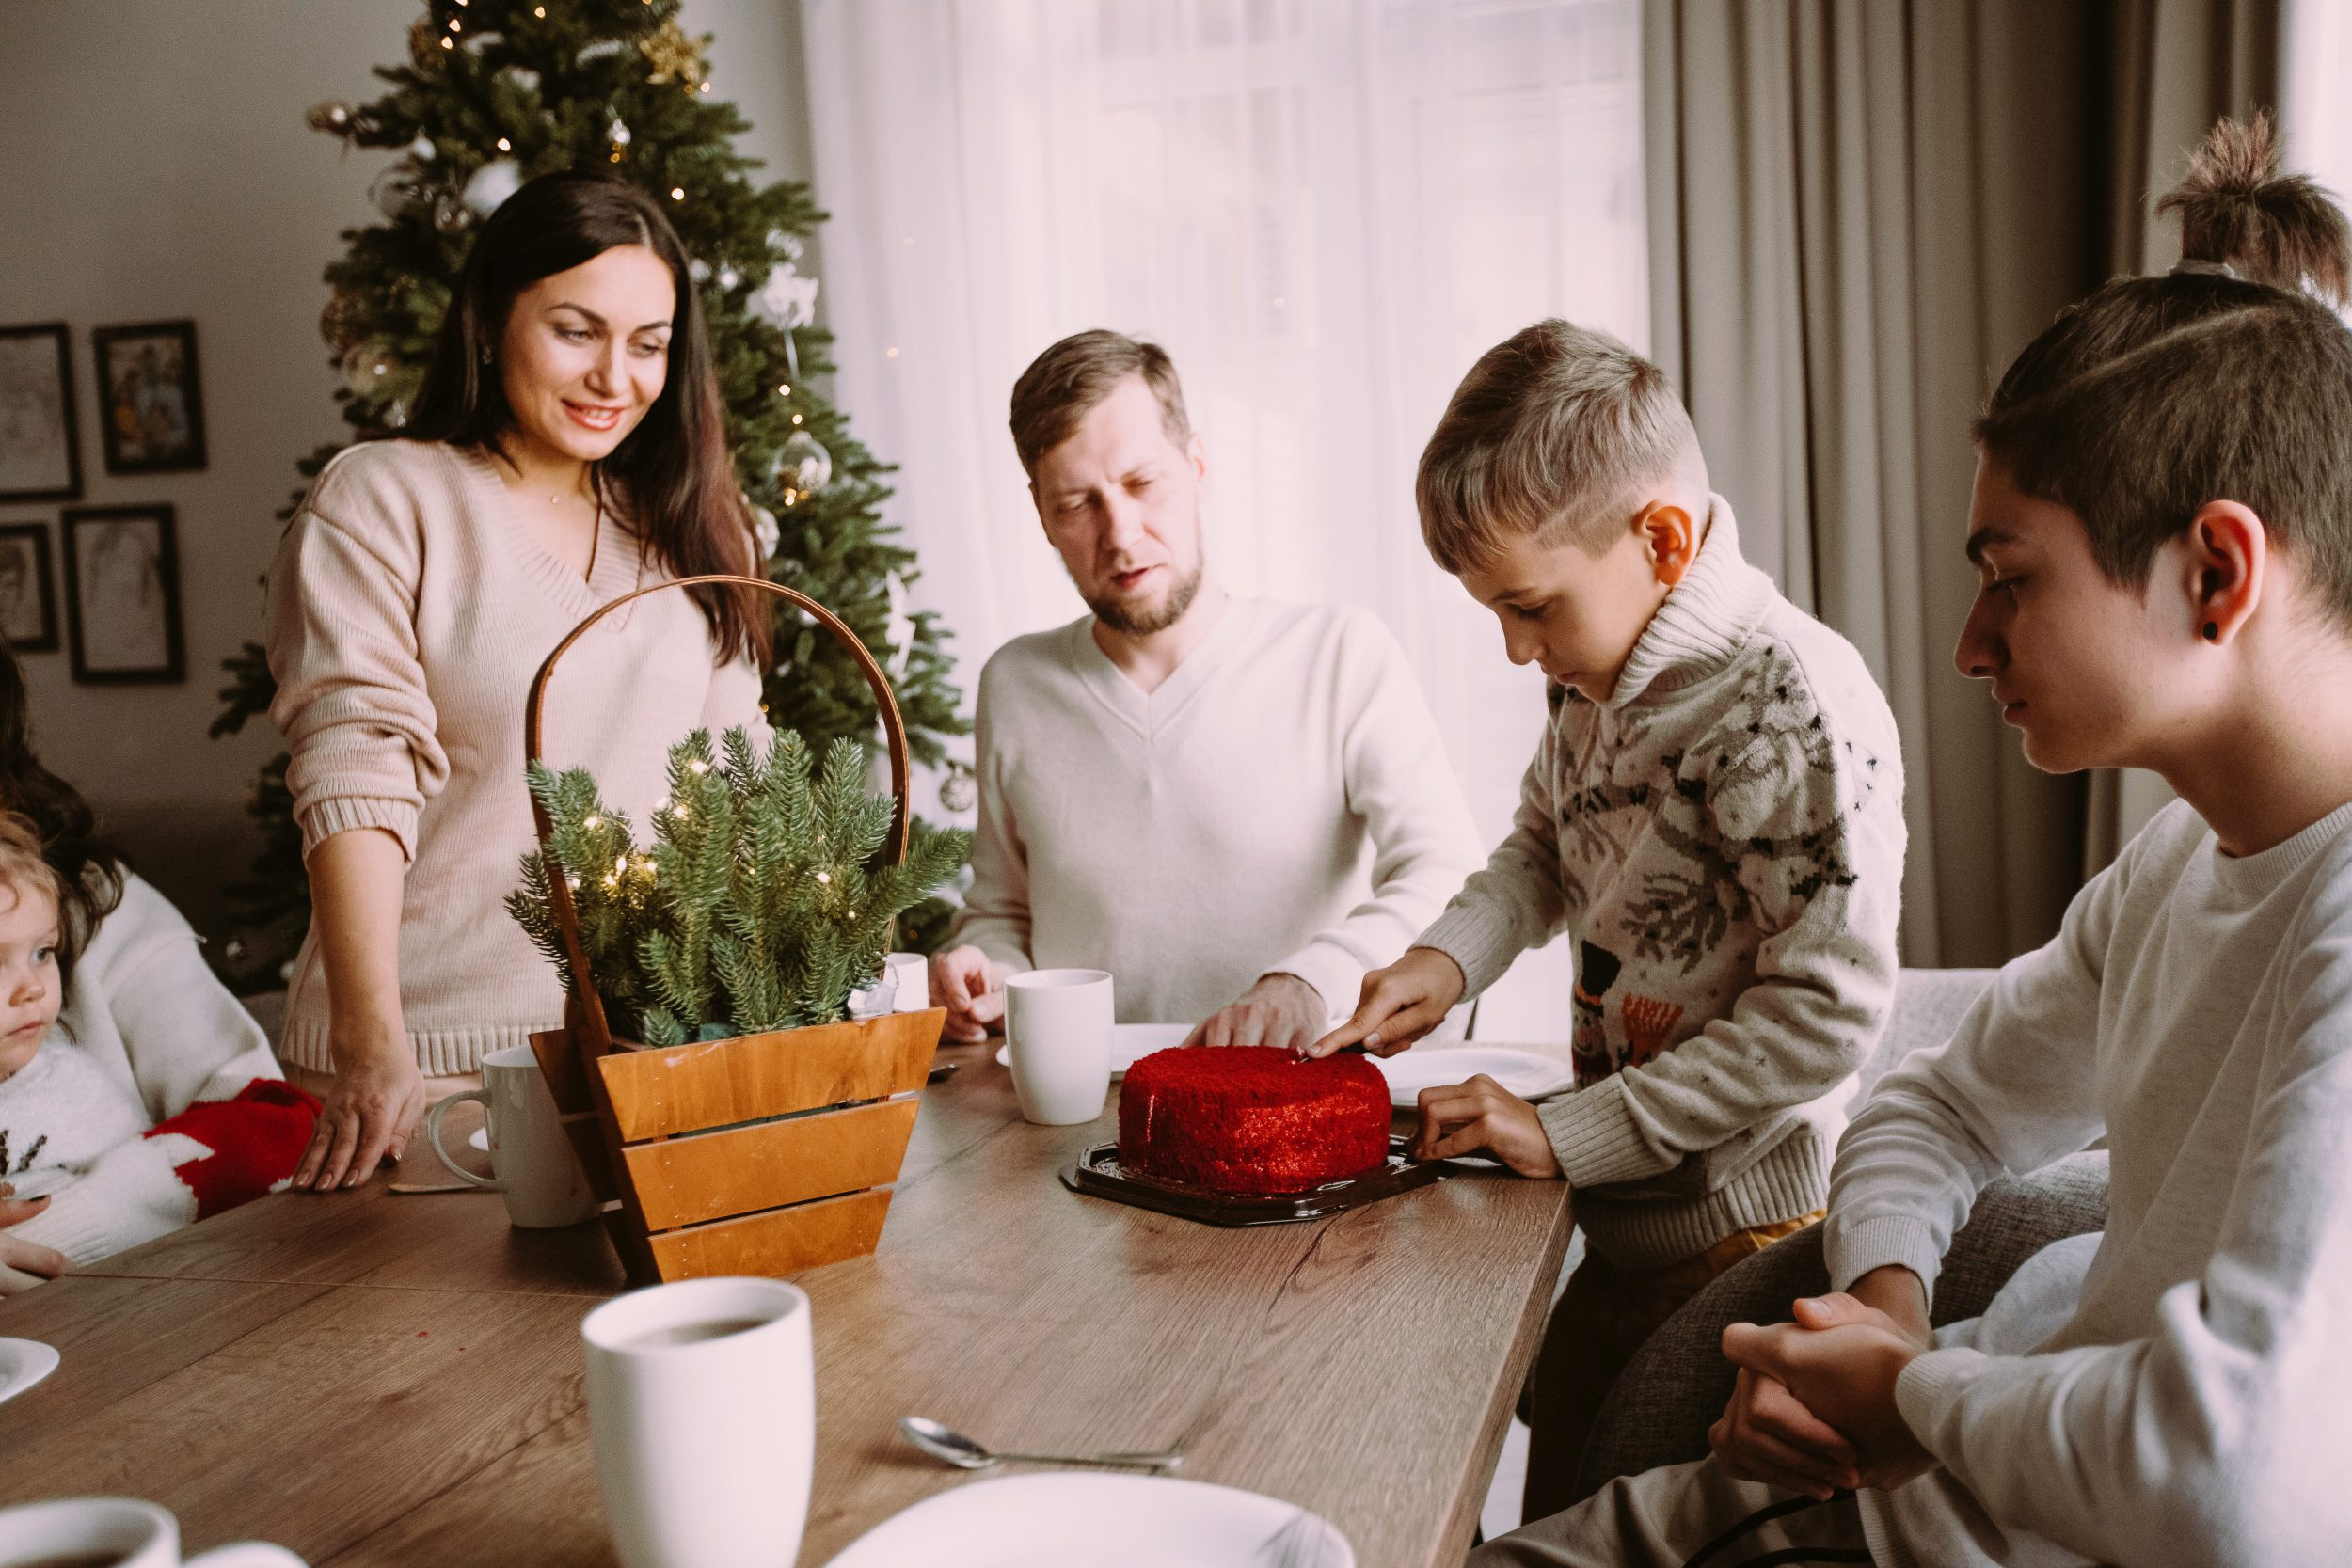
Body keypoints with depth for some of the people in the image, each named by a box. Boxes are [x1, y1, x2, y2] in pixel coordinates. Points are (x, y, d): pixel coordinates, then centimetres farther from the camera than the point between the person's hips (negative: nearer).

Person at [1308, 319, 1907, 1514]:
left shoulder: (1789, 700, -22)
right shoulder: (1600, 674, 3)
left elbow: (1829, 1007, -23)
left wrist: (1565, 1134, -19)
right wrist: (1452, 953, 0)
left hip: (1731, 1244, -7)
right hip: (1614, 1229, 7)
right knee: (1561, 1515, 16)